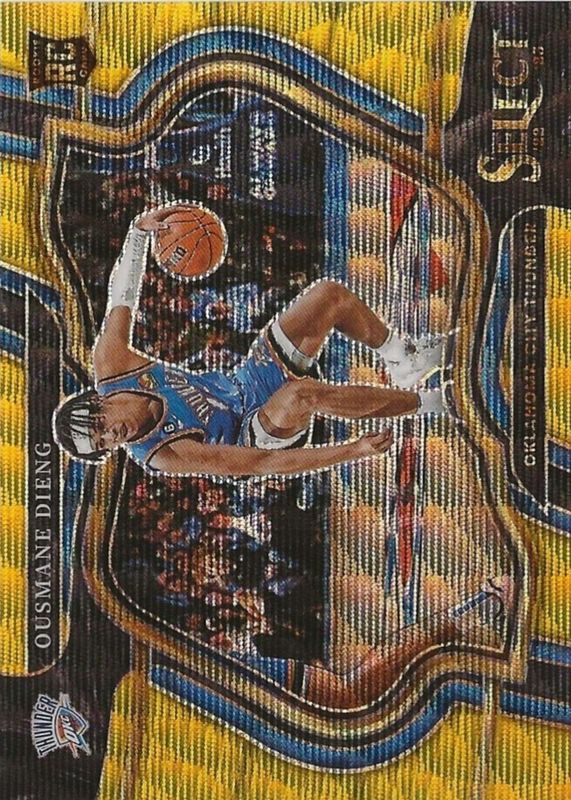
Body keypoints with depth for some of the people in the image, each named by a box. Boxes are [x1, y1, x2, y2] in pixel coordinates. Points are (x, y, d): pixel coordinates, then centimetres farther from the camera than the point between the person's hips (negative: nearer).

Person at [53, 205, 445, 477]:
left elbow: (122, 299, 1)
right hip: (261, 432, -6)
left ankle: (402, 360, 11)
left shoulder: (111, 366, -13)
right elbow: (259, 463, -30)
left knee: (331, 294, -11)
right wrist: (352, 451, -32)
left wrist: (139, 229, -8)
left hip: (250, 379, 7)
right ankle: (422, 401, -19)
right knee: (301, 394, -44)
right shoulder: (163, 455, -27)